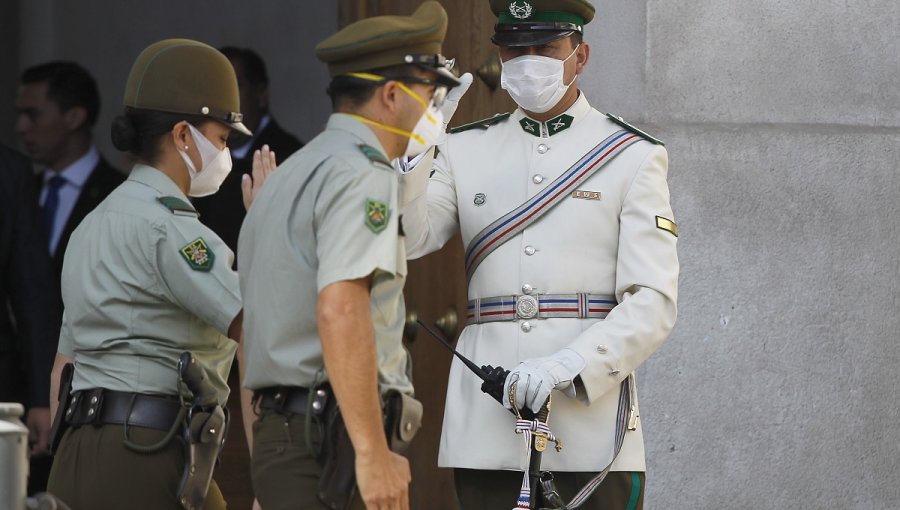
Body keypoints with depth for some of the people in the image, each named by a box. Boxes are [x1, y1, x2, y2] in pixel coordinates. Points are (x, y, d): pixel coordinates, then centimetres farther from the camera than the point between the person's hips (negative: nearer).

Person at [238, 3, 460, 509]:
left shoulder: (292, 174, 22)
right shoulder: (361, 174, -10)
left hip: (277, 431, 10)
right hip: (336, 441, -10)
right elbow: (339, 310, -24)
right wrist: (373, 452, -26)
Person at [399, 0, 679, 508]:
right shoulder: (465, 151, 13)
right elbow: (404, 240, -3)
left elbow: (653, 304, -4)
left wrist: (566, 367, -18)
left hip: (591, 408, -2)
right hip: (486, 424, 2)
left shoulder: (634, 157, 5)